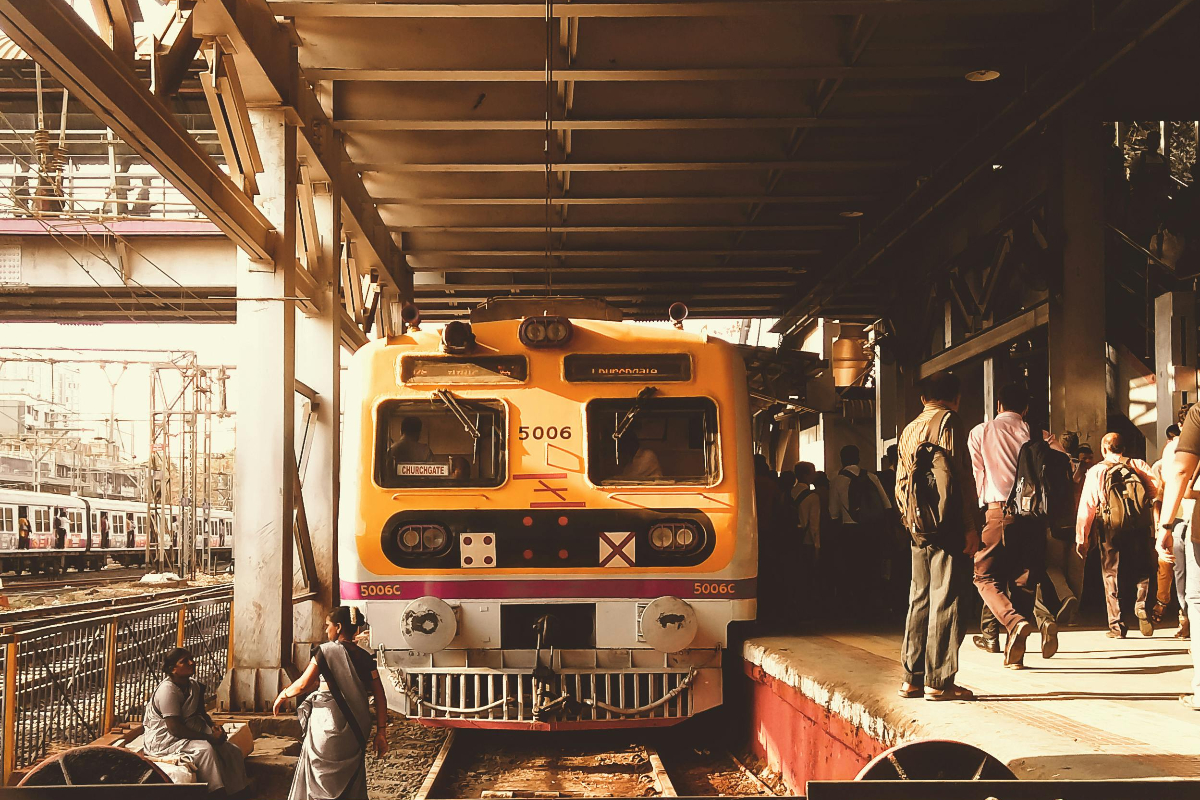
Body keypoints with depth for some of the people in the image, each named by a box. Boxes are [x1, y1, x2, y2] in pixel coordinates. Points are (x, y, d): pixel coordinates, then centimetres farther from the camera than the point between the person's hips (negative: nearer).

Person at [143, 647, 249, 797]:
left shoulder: (194, 686, 6)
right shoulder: (168, 690, -22)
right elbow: (175, 729, -26)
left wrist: (213, 727, -3)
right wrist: (209, 737, -24)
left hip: (187, 733, 9)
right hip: (163, 739, -9)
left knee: (233, 751, -5)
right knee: (205, 749, -32)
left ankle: (238, 793, -3)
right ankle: (218, 794, -27)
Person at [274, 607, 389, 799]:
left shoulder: (326, 651, -7)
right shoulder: (365, 657, 6)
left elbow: (303, 684, -11)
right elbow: (380, 697, 2)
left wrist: (283, 695, 8)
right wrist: (381, 731, 5)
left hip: (327, 724, -5)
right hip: (356, 730, 5)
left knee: (319, 779, 7)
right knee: (351, 781, 13)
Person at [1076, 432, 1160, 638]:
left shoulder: (1096, 471, 7)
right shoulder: (1139, 465, 10)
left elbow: (1087, 506, 3)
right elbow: (1157, 490, -3)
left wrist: (1082, 538, 6)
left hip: (1111, 529, -1)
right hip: (1140, 528, 1)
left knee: (1111, 576, 7)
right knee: (1143, 572, 14)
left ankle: (1116, 626, 2)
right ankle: (1142, 607, -11)